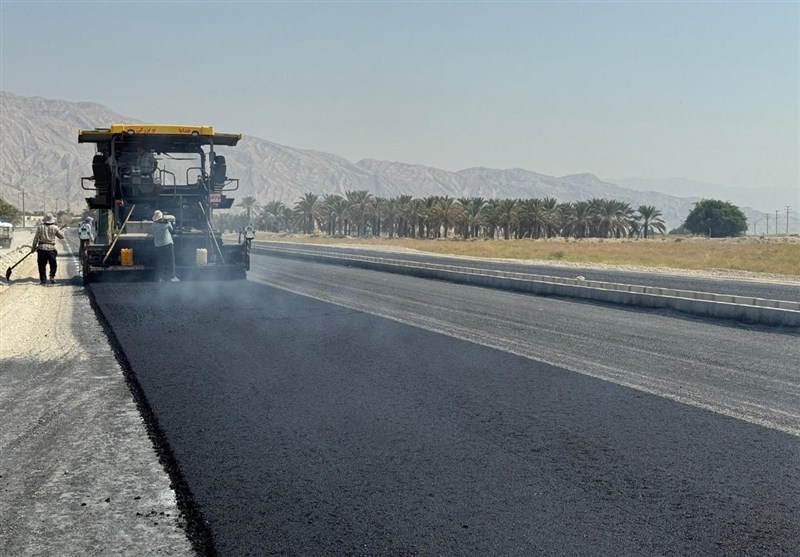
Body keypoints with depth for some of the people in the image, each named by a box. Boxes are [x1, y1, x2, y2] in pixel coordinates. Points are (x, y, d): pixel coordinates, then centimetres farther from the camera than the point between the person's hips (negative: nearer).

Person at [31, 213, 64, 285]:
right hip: (51, 249, 0)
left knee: (42, 265, 6)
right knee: (53, 265, 15)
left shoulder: (40, 227, 1)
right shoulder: (54, 228, 0)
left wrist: (33, 248, 12)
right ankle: (52, 276, 2)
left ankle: (43, 279, 3)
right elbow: (62, 236, 11)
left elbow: (36, 239, 2)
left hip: (41, 248, 0)